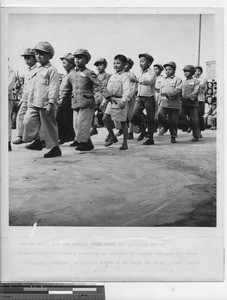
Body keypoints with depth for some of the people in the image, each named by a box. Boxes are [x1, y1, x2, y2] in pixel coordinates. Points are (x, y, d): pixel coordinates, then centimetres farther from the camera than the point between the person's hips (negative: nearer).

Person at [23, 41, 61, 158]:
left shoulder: (52, 70, -8)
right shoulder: (39, 70, 19)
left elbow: (54, 88, -15)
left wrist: (50, 103, -21)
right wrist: (31, 96, 26)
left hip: (46, 104, -8)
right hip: (36, 104, 8)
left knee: (49, 126, -1)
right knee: (28, 120, 1)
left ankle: (55, 148, 11)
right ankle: (37, 142, 16)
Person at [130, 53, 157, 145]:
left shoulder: (152, 73, -8)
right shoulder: (140, 73, 14)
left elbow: (149, 81, -29)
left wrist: (137, 80, -40)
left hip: (149, 98, -6)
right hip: (140, 98, 6)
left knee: (150, 119, 1)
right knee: (134, 117, -4)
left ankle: (150, 138, 11)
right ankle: (143, 131, 19)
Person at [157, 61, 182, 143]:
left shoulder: (178, 80, 5)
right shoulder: (164, 80, 21)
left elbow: (177, 91, -9)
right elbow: (161, 91, 27)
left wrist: (167, 94, -20)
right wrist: (161, 99, 13)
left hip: (174, 103, -4)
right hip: (164, 103, 4)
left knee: (173, 121, -3)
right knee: (160, 114, -21)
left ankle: (173, 137, 9)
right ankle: (166, 126, 6)